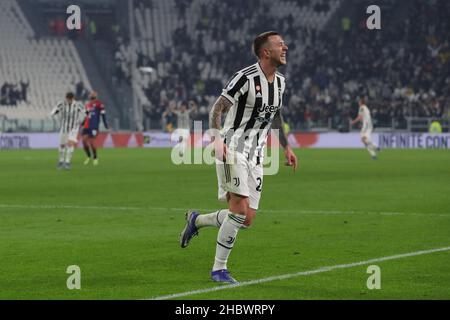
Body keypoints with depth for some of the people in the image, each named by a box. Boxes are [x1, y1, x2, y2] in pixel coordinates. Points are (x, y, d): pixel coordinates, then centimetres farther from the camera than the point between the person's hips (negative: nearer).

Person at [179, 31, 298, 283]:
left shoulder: (280, 81, 10)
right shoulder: (246, 78, -14)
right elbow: (217, 108, -12)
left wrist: (286, 147, 26)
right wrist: (217, 138, -26)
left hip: (255, 156, 7)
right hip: (234, 149, -7)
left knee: (247, 219, 1)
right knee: (240, 209, -17)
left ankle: (197, 220, 25)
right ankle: (219, 269, -6)